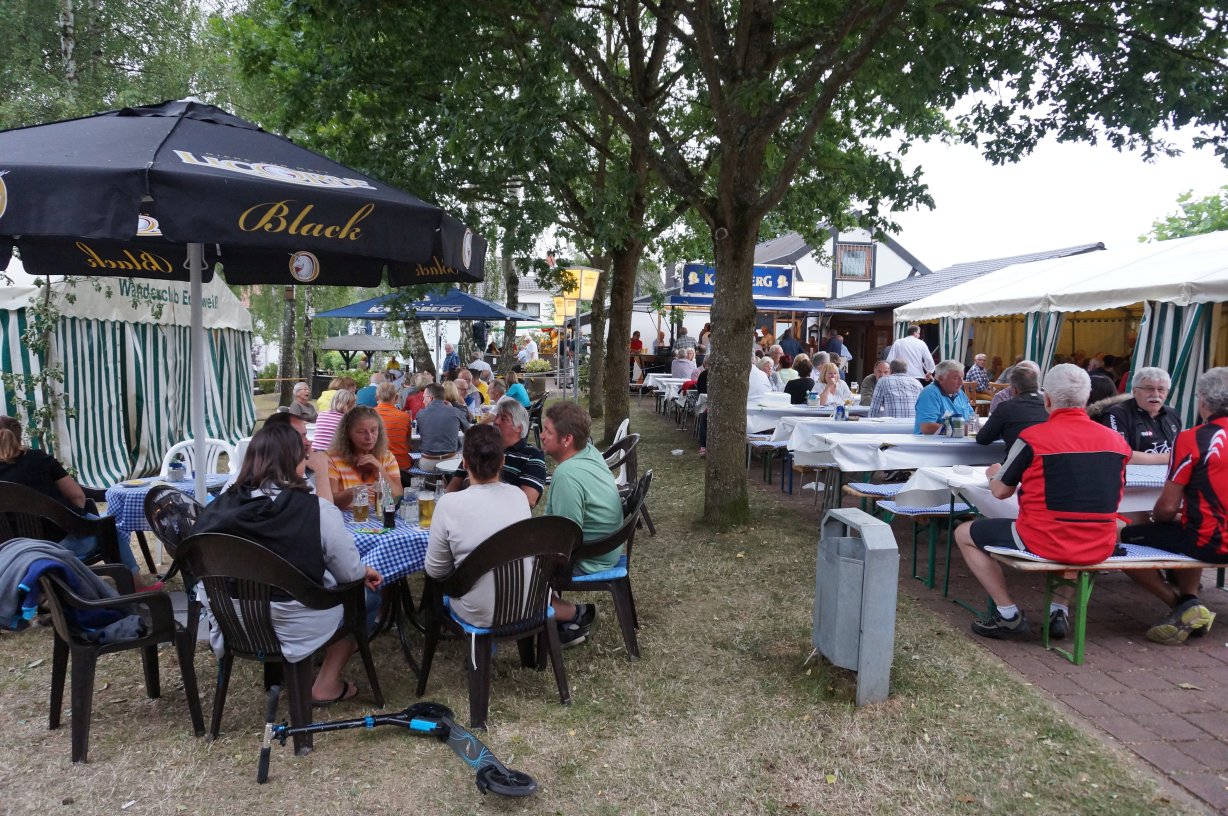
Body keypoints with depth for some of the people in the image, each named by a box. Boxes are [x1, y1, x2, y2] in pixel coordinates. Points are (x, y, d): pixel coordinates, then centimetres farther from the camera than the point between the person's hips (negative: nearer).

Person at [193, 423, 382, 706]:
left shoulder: (221, 506, -8)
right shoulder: (317, 511, -21)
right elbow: (350, 574, -10)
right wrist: (366, 572, 15)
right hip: (292, 633, -5)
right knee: (367, 593, 20)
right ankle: (326, 684, 20)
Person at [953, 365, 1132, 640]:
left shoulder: (1033, 437, -12)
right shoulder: (1116, 441, 1)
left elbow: (1000, 491, -1)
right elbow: (1109, 497, 15)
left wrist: (993, 473, 21)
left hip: (1045, 544, -5)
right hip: (1100, 549, 5)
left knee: (964, 534, 14)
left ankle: (1009, 615, 9)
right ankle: (1060, 610, 27)